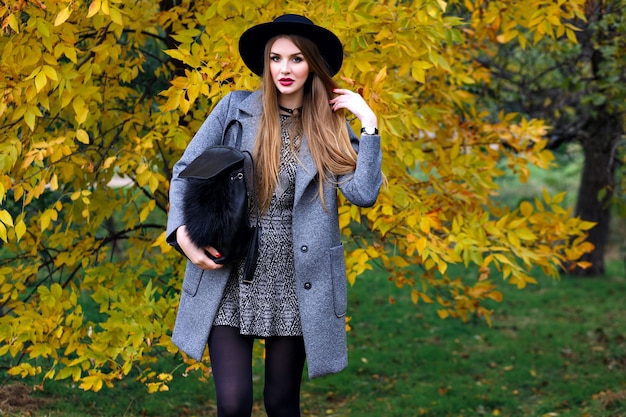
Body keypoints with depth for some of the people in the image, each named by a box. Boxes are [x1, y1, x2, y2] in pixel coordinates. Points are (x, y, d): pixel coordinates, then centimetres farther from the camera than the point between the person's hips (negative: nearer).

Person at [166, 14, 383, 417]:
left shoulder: (329, 128, 4)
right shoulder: (235, 108, 2)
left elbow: (363, 193, -10)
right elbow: (185, 172, 6)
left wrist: (369, 123, -10)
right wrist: (183, 234, -8)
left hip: (293, 287, 1)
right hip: (229, 282, -1)